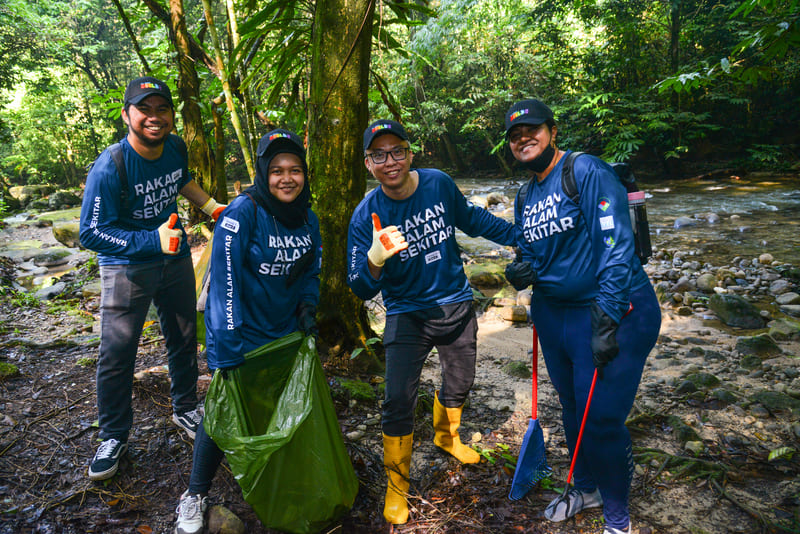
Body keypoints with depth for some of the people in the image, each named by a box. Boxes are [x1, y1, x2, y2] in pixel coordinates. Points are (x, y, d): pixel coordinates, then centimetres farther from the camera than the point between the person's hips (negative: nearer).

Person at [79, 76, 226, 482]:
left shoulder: (176, 147, -6)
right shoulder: (109, 167, -25)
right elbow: (91, 234, -24)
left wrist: (212, 207, 10)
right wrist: (154, 240, -30)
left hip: (175, 260, 6)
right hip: (126, 268, -5)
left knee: (184, 340, 16)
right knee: (117, 354, -1)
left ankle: (185, 410, 38)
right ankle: (114, 435, 21)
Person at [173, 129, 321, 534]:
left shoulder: (308, 219, 0)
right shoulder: (242, 213, -21)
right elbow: (225, 283, -24)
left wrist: (307, 309, -7)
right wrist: (227, 353, -27)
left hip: (285, 333, 6)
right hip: (242, 334, -6)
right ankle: (196, 494, 25)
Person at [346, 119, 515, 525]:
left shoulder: (439, 184, -10)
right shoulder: (367, 216, -18)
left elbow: (471, 219, 11)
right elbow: (361, 290, -20)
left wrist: (519, 236, 16)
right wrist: (375, 260, -41)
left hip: (457, 306, 4)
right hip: (406, 315, -3)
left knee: (459, 384, 20)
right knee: (398, 403, -9)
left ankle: (446, 436, 52)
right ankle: (396, 486, 15)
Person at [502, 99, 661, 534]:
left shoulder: (587, 171, -13)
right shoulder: (524, 197, 10)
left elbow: (616, 246, -21)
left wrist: (606, 320, -24)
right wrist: (518, 273, -3)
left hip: (611, 311, -7)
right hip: (552, 313, 7)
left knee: (602, 420, -2)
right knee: (572, 409, 19)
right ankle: (586, 489, 43)